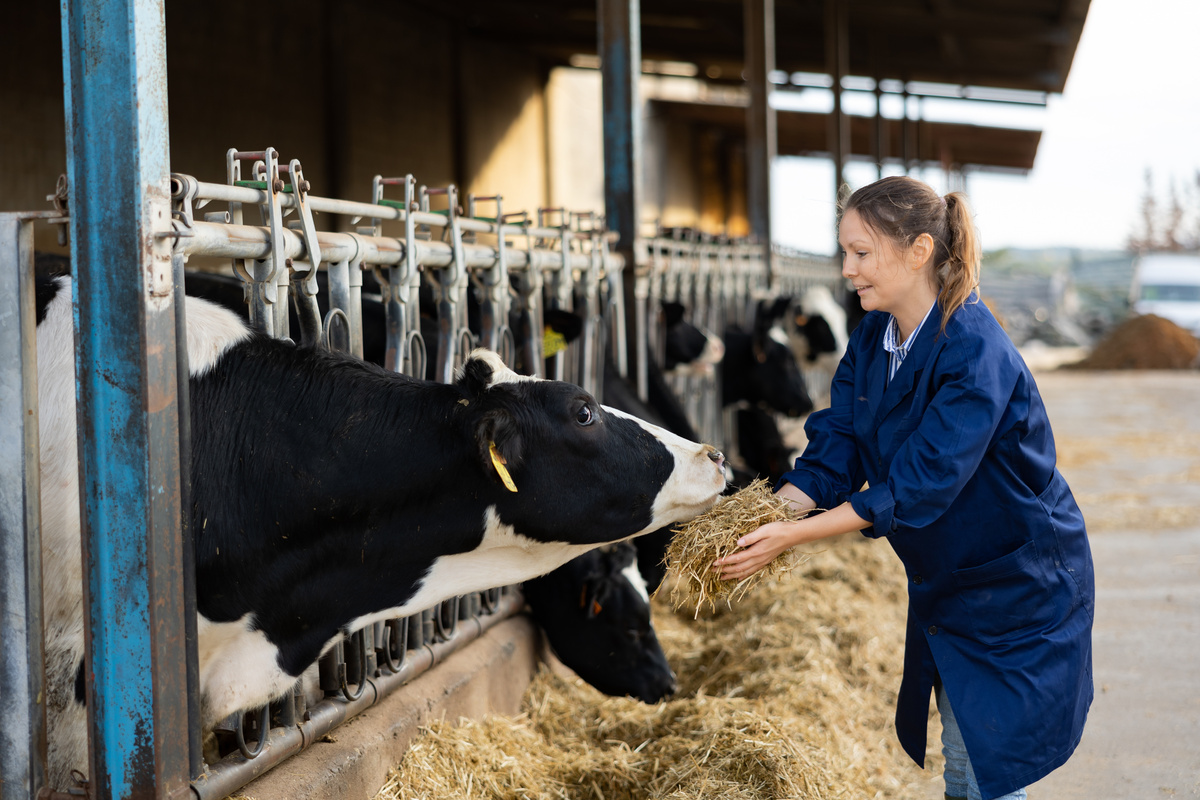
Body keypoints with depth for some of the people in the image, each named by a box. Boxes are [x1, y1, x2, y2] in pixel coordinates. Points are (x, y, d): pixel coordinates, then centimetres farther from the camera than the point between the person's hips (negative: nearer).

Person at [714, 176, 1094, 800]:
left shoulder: (976, 355, -28)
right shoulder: (872, 337, -2)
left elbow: (917, 486, -31)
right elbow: (832, 455, -5)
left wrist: (793, 536, -33)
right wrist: (763, 516, -23)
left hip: (1017, 582, -7)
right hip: (944, 579, 7)